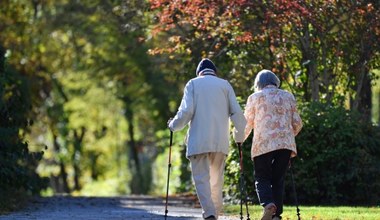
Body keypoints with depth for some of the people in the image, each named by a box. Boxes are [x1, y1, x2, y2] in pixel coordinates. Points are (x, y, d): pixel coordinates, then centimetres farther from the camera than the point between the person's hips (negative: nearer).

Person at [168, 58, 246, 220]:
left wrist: (173, 125, 13)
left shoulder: (193, 84, 6)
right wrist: (239, 135, 19)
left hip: (198, 141, -2)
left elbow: (186, 111, -5)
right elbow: (237, 113, 5)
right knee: (217, 179, 12)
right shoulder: (225, 85, 11)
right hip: (220, 142, 2)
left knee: (201, 177, -5)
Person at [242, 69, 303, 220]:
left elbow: (247, 123, 8)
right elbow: (297, 123, 14)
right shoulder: (288, 97, 14)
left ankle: (268, 204, -24)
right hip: (286, 144, 2)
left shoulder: (255, 97, 7)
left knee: (262, 178, 4)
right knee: (278, 179, 10)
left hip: (263, 144, -2)